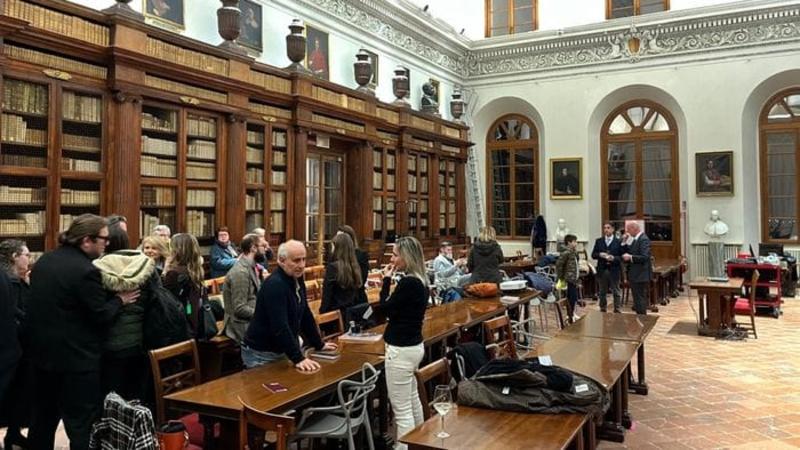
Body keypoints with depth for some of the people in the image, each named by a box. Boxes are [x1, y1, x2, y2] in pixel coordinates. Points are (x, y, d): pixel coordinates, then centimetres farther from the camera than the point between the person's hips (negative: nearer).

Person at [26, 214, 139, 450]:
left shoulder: (44, 260, 7)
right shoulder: (86, 270, -22)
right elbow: (102, 316, -19)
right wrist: (120, 299, -3)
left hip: (42, 350, 9)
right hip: (76, 357, -9)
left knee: (44, 414, 23)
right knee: (83, 422, 2)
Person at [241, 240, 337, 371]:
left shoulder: (297, 279, 3)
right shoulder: (274, 285, -24)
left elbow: (306, 315, 12)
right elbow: (280, 327, -30)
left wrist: (319, 344, 14)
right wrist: (298, 358, -32)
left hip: (281, 350, 8)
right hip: (261, 354, -8)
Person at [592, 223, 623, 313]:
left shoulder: (618, 242, 0)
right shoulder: (598, 241, 9)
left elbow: (622, 256, -2)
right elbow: (593, 255, 7)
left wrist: (614, 258, -20)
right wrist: (600, 255, -13)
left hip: (614, 270, -3)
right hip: (602, 270, 3)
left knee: (616, 292, 2)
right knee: (602, 292, 11)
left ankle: (617, 310, 8)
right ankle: (603, 310, 20)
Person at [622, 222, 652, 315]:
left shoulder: (644, 239, -15)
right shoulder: (635, 239, 13)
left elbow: (644, 257, -24)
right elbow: (626, 253, 13)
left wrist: (630, 257, -24)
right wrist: (625, 242, 1)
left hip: (641, 276, -10)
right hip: (634, 276, 10)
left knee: (640, 300, -5)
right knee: (637, 299, 16)